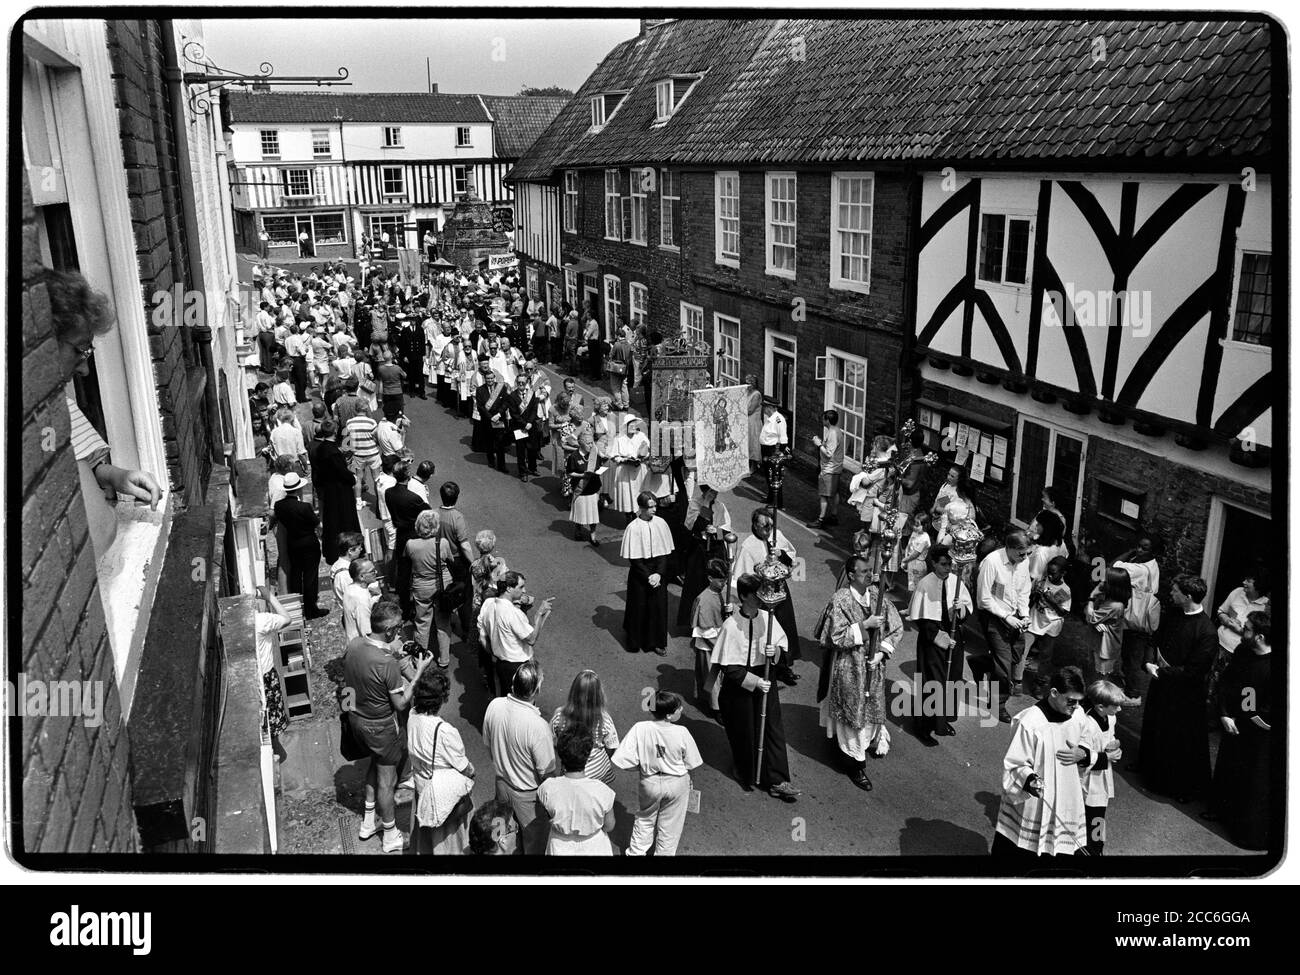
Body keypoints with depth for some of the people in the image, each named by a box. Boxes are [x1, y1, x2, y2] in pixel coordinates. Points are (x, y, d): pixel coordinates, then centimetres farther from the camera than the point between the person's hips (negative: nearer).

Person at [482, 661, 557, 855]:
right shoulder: (538, 726, -36)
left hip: (502, 783, 6)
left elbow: (488, 745, 1)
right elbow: (546, 774, -23)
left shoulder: (494, 706, -19)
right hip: (528, 795, -6)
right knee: (534, 846, 20)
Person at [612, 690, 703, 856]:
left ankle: (636, 852, 39)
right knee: (670, 825, 21)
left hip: (649, 783, 1)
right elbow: (691, 764, -12)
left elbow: (626, 762, -21)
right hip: (677, 783, -1)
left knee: (645, 820, 27)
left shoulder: (639, 729, -23)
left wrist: (643, 766, 0)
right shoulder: (682, 733, -24)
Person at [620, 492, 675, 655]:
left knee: (659, 606, 8)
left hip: (658, 572, 3)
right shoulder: (633, 528, -14)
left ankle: (657, 642, 21)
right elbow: (633, 558, -11)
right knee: (639, 608, 7)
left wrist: (659, 573, -12)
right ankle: (636, 642, 25)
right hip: (639, 573, -3)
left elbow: (665, 552, -2)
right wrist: (648, 576, -15)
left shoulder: (661, 523, -5)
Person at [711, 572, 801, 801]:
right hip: (739, 685, -4)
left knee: (773, 728, 4)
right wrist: (755, 682, -23)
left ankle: (777, 782, 14)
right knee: (745, 734, 9)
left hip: (764, 678, 4)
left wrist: (776, 650, -14)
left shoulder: (767, 618, -4)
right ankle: (748, 778, 33)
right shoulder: (731, 626, -19)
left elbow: (783, 644, 9)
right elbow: (729, 668, -17)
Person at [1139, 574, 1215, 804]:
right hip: (1161, 686, 8)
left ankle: (1186, 787, 31)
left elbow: (1195, 672, -24)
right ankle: (1155, 775, 48)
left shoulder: (1207, 633, -26)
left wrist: (1163, 671, -19)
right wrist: (1149, 662, -11)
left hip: (1185, 696, -8)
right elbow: (1156, 640, 7)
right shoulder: (1174, 616, -3)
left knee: (1183, 742, 9)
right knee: (1155, 731, 24)